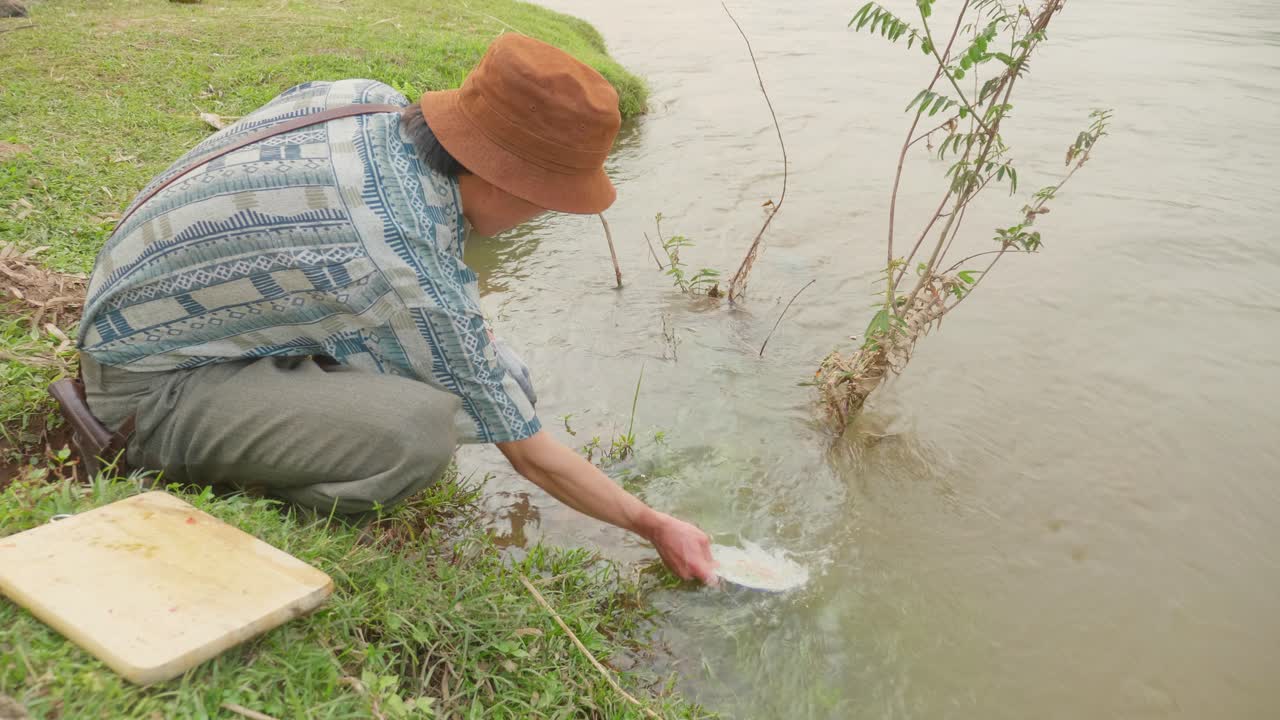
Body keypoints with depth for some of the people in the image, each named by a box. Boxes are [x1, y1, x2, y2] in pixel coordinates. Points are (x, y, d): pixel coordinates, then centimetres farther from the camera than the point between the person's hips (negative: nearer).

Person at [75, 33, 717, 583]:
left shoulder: (366, 99, -9)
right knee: (421, 430, -31)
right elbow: (530, 453, -18)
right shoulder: (417, 281, -30)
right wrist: (654, 526, -4)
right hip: (150, 387, -8)